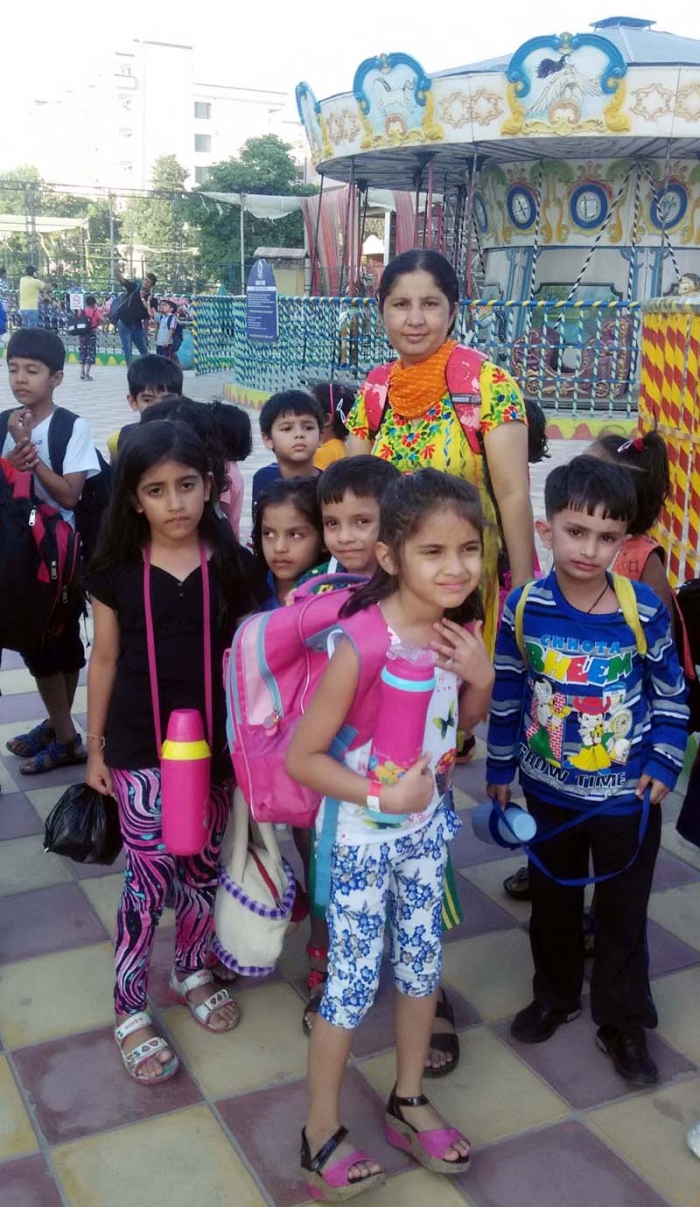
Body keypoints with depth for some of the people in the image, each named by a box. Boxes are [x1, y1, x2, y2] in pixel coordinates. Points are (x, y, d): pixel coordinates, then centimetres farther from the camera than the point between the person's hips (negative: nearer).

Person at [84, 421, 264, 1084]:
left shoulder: (232, 565, -5)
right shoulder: (117, 570, -6)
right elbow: (104, 660, 1)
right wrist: (95, 748, 4)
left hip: (213, 745, 2)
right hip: (141, 750, -2)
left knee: (203, 867, 14)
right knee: (150, 876, 1)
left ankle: (191, 972, 38)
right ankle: (129, 1010, 18)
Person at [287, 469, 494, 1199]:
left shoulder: (455, 630, -8)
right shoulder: (360, 645, -29)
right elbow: (300, 758, -23)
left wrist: (481, 676, -11)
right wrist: (382, 797, -25)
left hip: (428, 824, 6)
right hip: (364, 835, -6)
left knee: (421, 961, 19)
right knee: (354, 981, 7)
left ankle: (407, 1105, 42)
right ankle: (320, 1133, 29)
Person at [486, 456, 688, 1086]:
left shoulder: (644, 610, -15)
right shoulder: (523, 607, -12)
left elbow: (672, 691, -2)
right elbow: (506, 692, -1)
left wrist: (664, 761, -8)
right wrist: (499, 767, 4)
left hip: (628, 795, -1)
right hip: (549, 790, 2)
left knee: (624, 912, 13)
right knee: (552, 901, 20)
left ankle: (624, 1021, 33)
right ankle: (556, 995, 44)